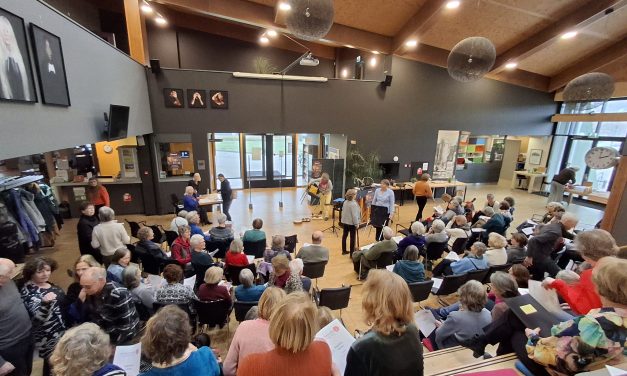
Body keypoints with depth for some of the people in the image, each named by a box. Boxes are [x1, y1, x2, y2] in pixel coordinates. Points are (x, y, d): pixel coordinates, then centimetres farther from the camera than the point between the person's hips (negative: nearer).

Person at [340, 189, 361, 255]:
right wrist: (356, 223, -13)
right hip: (351, 223, -8)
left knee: (344, 235, 16)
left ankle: (344, 251, 28)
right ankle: (352, 253, 5)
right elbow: (354, 215, -22)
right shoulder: (353, 204, -22)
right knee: (352, 238, 1)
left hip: (344, 222, 8)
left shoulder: (345, 202, 3)